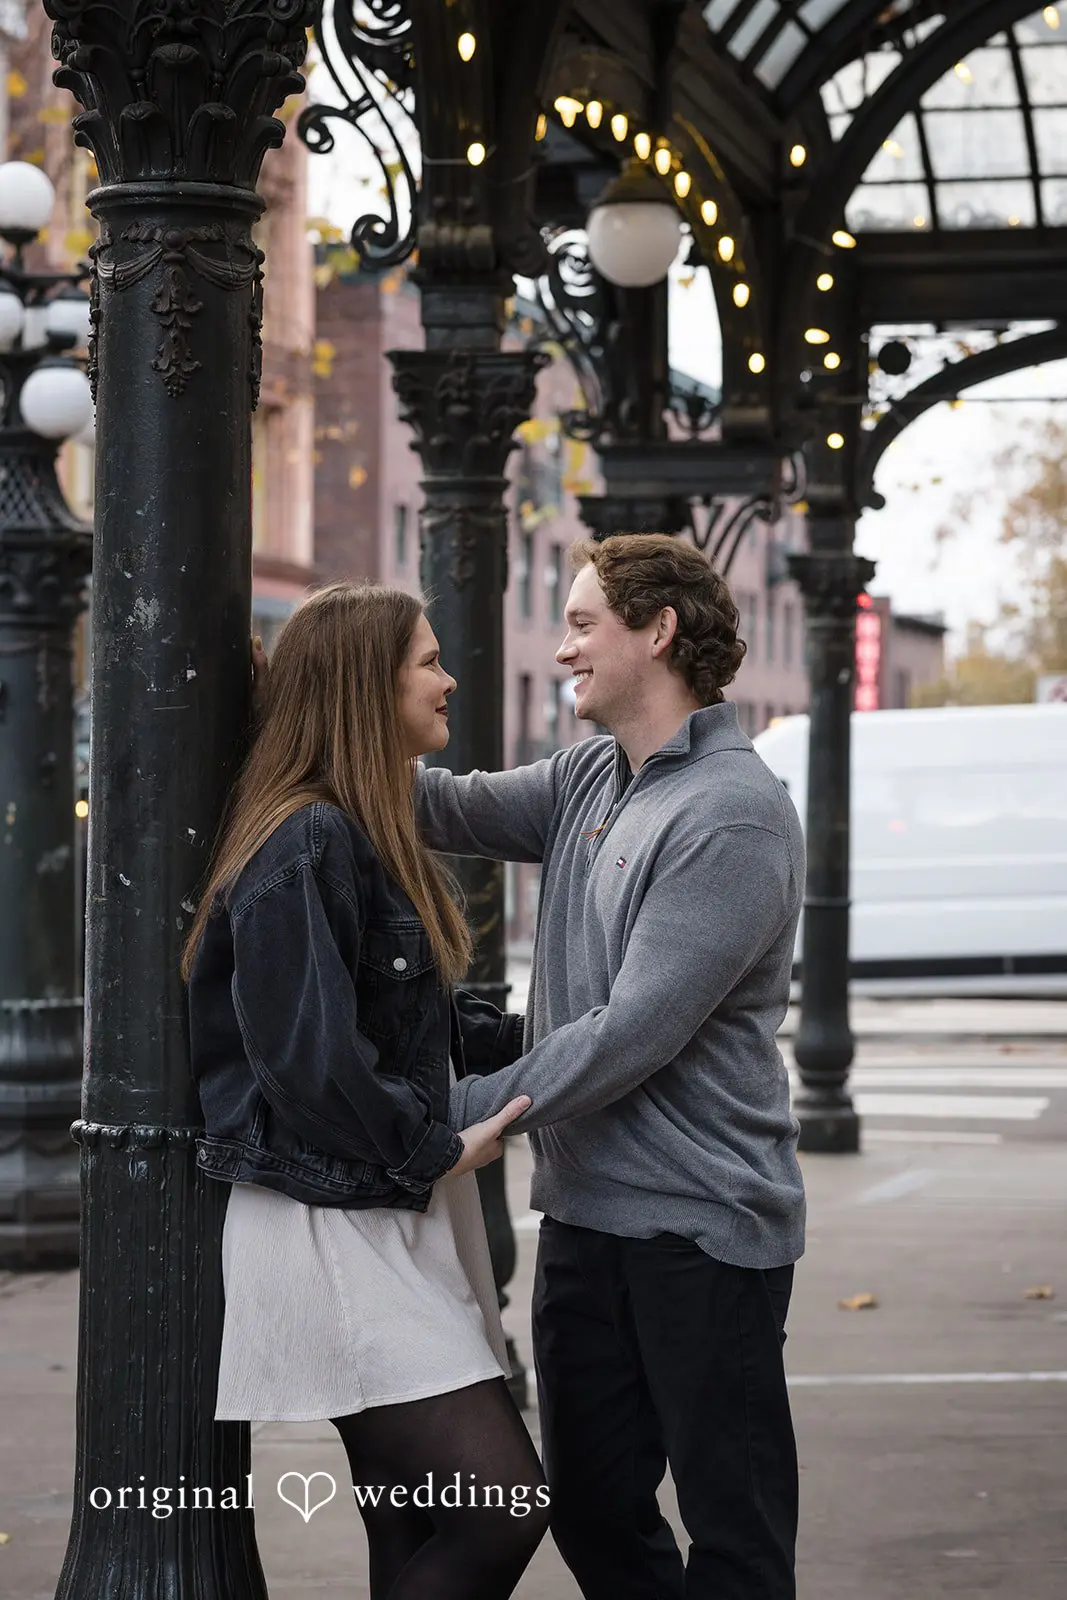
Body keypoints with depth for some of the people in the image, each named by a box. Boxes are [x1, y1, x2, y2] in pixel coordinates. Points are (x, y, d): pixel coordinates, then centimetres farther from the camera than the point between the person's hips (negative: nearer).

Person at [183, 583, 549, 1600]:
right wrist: (438, 1150, -13)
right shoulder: (304, 847, -16)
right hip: (331, 1229, -10)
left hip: (398, 1218, 10)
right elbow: (308, 1057, -22)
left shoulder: (371, 833, 16)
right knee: (504, 1505, -16)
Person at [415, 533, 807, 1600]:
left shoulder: (735, 814, -16)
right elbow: (459, 810, 0)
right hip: (585, 1212, 8)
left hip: (699, 1224, -8)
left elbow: (635, 1031, -21)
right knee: (592, 1512, 15)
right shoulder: (589, 780, 12)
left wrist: (464, 1111, -20)